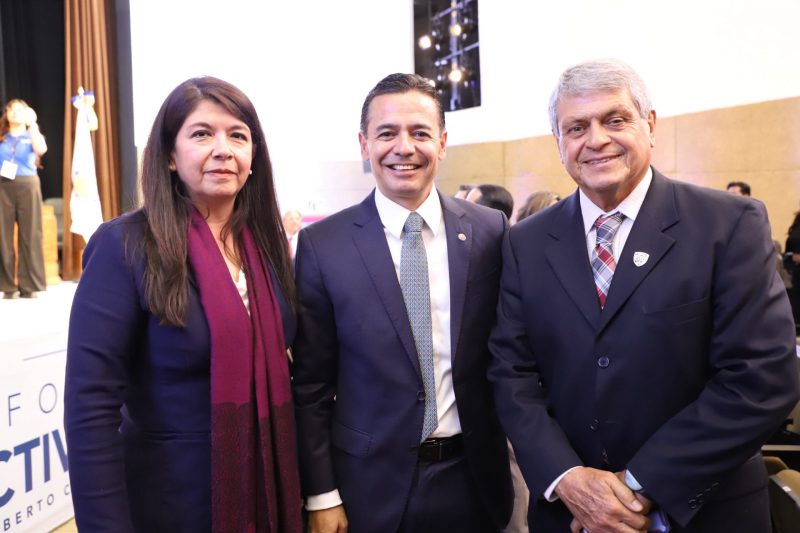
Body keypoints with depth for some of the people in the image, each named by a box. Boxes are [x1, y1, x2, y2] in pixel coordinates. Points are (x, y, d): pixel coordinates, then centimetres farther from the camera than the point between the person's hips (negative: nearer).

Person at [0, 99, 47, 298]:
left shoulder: (32, 136, 13)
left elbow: (41, 150, -12)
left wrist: (32, 124, -8)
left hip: (27, 186, -1)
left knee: (30, 235, -3)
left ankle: (29, 285, 0)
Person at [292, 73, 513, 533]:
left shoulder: (490, 231, -4)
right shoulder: (322, 244, -8)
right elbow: (311, 384, -4)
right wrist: (321, 495, -4)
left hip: (474, 478, 2)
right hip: (371, 485, -1)